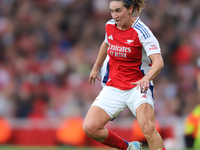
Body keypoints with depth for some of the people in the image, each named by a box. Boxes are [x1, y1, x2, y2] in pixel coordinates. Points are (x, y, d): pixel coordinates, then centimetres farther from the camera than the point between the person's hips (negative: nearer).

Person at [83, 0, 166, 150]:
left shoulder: (141, 31, -16)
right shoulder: (110, 26, 2)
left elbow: (158, 62, -27)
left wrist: (146, 79, -46)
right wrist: (96, 68, 37)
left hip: (137, 87, -5)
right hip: (113, 87, 5)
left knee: (148, 129, -30)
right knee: (90, 127, -11)